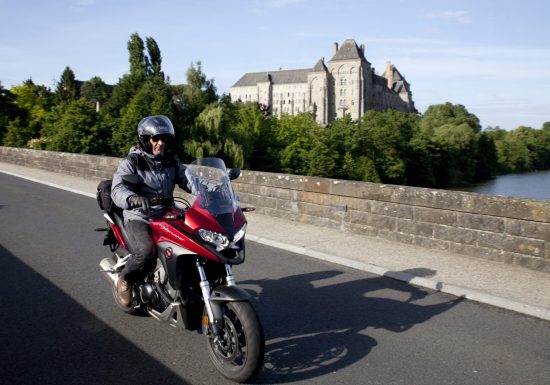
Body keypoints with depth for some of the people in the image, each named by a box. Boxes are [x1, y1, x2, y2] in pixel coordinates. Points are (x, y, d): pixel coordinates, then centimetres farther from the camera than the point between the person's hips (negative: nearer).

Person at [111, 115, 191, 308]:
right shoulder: (131, 162, -5)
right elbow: (117, 189, -19)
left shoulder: (172, 162, 11)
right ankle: (125, 281, 0)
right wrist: (132, 198, -43)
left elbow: (190, 181, 2)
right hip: (139, 218, -5)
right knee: (146, 252, -32)